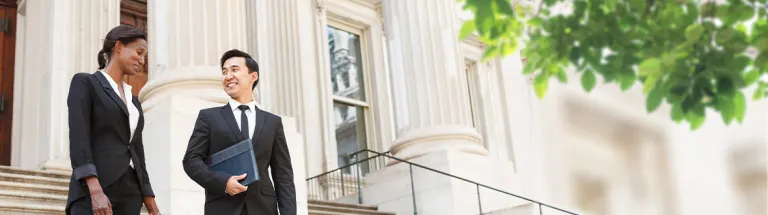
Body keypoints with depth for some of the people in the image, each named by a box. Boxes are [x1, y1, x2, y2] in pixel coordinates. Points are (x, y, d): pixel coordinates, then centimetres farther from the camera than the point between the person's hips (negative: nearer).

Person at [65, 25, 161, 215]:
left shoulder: (134, 102, 25)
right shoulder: (85, 82, 4)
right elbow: (78, 139, -9)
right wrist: (95, 191, -22)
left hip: (130, 195, 7)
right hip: (93, 191, -7)